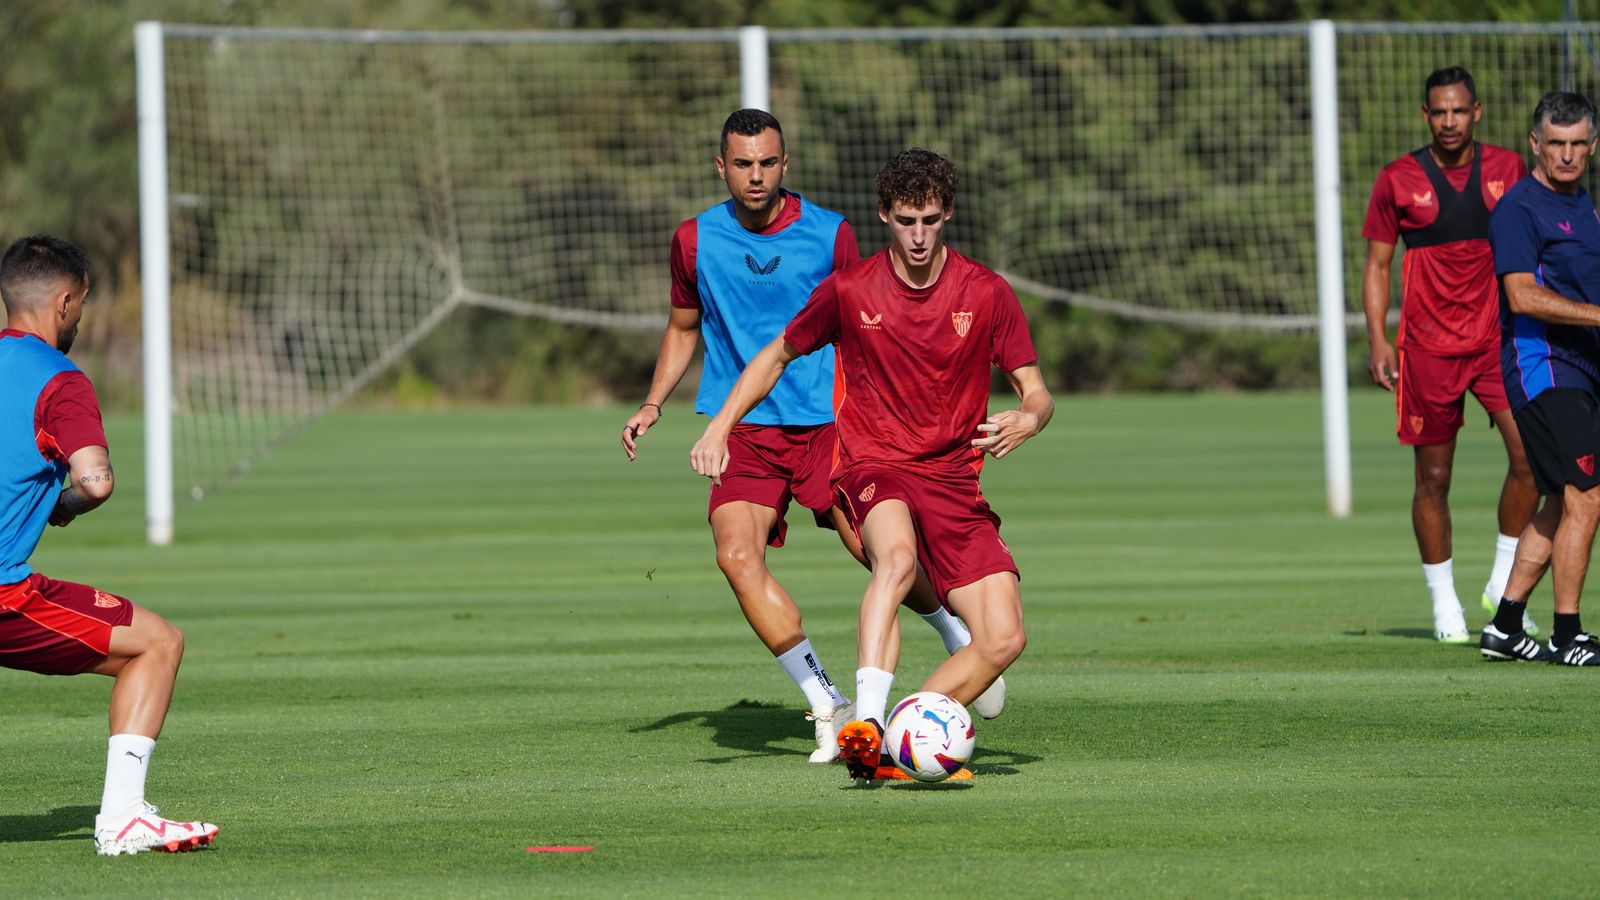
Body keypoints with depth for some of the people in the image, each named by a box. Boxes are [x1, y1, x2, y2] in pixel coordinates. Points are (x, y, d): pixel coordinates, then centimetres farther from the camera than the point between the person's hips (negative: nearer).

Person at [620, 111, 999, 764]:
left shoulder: (830, 235, -3)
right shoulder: (695, 241, 2)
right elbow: (683, 328, 18)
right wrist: (652, 404, 7)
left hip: (825, 423, -1)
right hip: (743, 433, 1)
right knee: (736, 554, -20)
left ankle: (960, 639, 29)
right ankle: (827, 706, -11)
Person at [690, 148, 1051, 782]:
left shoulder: (987, 295, 0)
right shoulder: (848, 291, 0)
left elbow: (1036, 392, 4)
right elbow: (779, 355, 15)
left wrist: (1025, 422, -20)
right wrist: (721, 425, 2)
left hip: (954, 480, 3)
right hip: (873, 468, -3)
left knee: (1004, 639, -14)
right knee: (897, 556, -39)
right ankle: (866, 724, -50)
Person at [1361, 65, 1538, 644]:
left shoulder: (1508, 170, 6)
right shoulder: (1399, 180, 1)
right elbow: (1376, 264, 6)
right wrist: (1377, 340, -4)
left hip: (1498, 339, 1)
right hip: (1427, 348, -1)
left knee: (1529, 454, -14)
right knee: (1433, 478, 3)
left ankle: (1503, 585, 2)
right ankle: (1444, 603, 15)